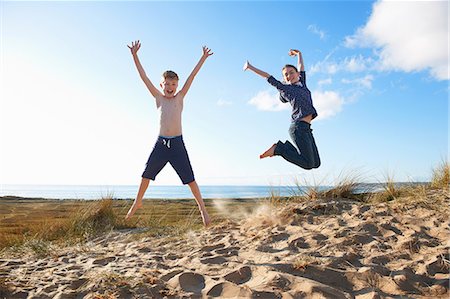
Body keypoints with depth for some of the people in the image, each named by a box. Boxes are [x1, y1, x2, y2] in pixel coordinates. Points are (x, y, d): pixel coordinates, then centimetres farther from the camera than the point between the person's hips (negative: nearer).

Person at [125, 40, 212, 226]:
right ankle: (137, 202, 34)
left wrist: (203, 58, 1)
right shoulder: (158, 98, 8)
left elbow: (192, 76, 1)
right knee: (146, 174, 12)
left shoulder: (179, 97, 4)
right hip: (160, 143, 2)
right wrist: (135, 56, 0)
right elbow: (144, 77, 4)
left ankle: (202, 207, 8)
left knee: (190, 179, -3)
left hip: (177, 143, -2)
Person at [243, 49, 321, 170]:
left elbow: (301, 66, 34)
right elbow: (268, 76, 12)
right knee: (308, 164, -11)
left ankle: (284, 146, 16)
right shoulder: (284, 88, 6)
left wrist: (298, 53, 49)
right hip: (298, 127, -7)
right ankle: (278, 148, 2)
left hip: (306, 128, 7)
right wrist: (250, 67, 20)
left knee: (316, 163, 9)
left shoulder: (302, 84, 20)